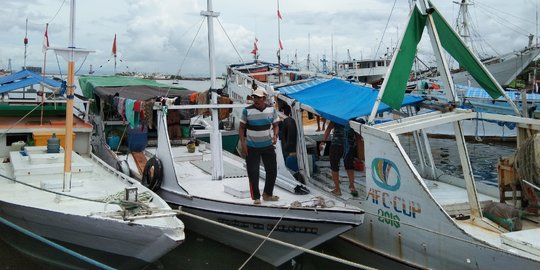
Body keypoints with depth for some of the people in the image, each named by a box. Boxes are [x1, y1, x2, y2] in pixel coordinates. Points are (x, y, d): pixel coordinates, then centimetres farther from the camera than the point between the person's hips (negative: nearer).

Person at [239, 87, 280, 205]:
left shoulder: (271, 110, -1)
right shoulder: (247, 110, -9)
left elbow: (275, 125, 8)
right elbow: (242, 128, -3)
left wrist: (275, 136, -12)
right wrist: (242, 143, -11)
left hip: (268, 146, 3)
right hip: (252, 147, -3)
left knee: (272, 170, 9)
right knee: (253, 172, -1)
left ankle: (267, 194, 27)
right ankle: (256, 197, 12)